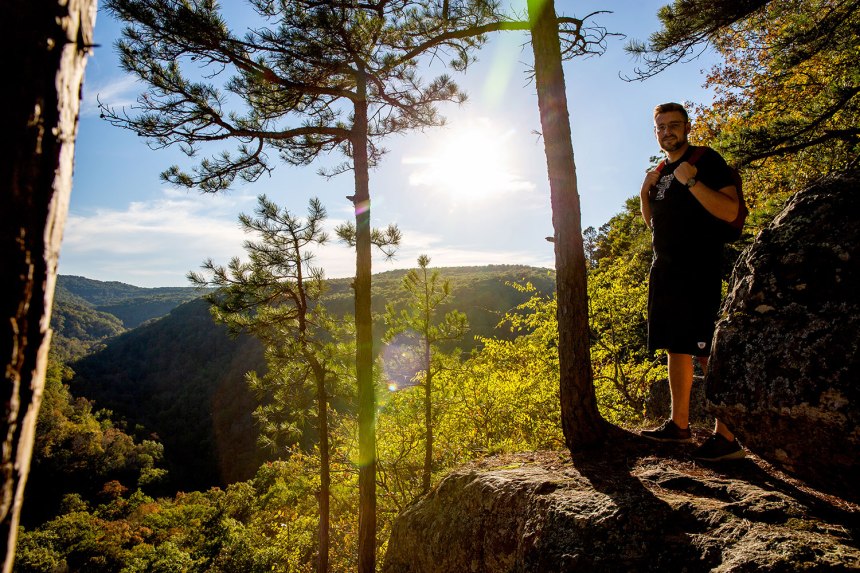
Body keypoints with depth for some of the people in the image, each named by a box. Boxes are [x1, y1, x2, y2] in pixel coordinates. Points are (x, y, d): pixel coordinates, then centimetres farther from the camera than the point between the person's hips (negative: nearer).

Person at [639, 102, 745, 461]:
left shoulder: (706, 160, -2)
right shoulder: (661, 172, 19)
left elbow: (730, 211, -14)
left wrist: (691, 182, -22)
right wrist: (645, 193, 7)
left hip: (699, 272, -8)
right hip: (665, 271, 8)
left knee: (706, 353, -10)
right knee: (675, 348, 10)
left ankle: (726, 437, -2)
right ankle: (679, 425, 19)